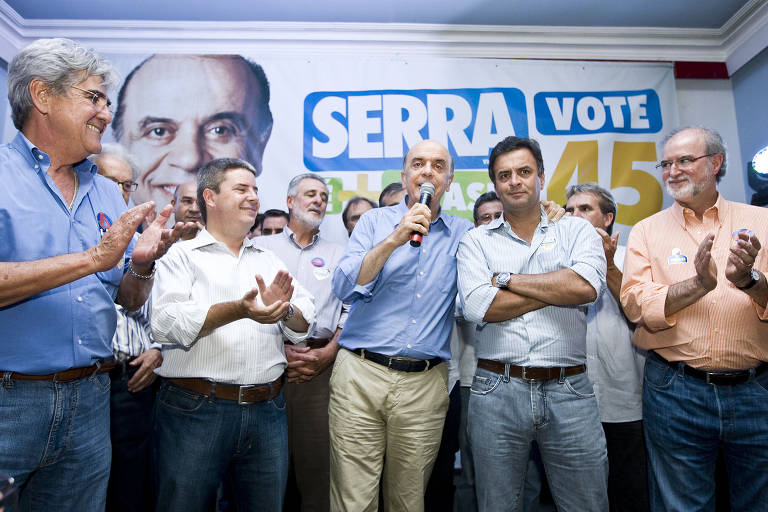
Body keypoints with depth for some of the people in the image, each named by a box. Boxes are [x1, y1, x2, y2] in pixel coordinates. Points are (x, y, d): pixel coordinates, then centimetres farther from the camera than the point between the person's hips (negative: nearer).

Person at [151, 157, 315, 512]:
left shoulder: (269, 261, 15)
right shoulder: (183, 254, 1)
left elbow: (304, 324, 6)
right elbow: (166, 323, -14)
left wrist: (284, 310, -17)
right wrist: (237, 310, -26)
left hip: (267, 410, 4)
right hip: (196, 410, -4)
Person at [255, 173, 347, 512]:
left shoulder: (338, 255, 15)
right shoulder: (261, 247, 12)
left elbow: (351, 309, 6)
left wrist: (328, 353, -8)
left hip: (321, 368, 1)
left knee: (317, 463, 3)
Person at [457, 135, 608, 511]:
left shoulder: (576, 231, 7)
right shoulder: (476, 241, 5)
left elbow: (587, 287, -14)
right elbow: (478, 307, -12)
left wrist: (507, 278, -8)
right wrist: (558, 287, -8)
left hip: (570, 392, 1)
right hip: (496, 391, 0)